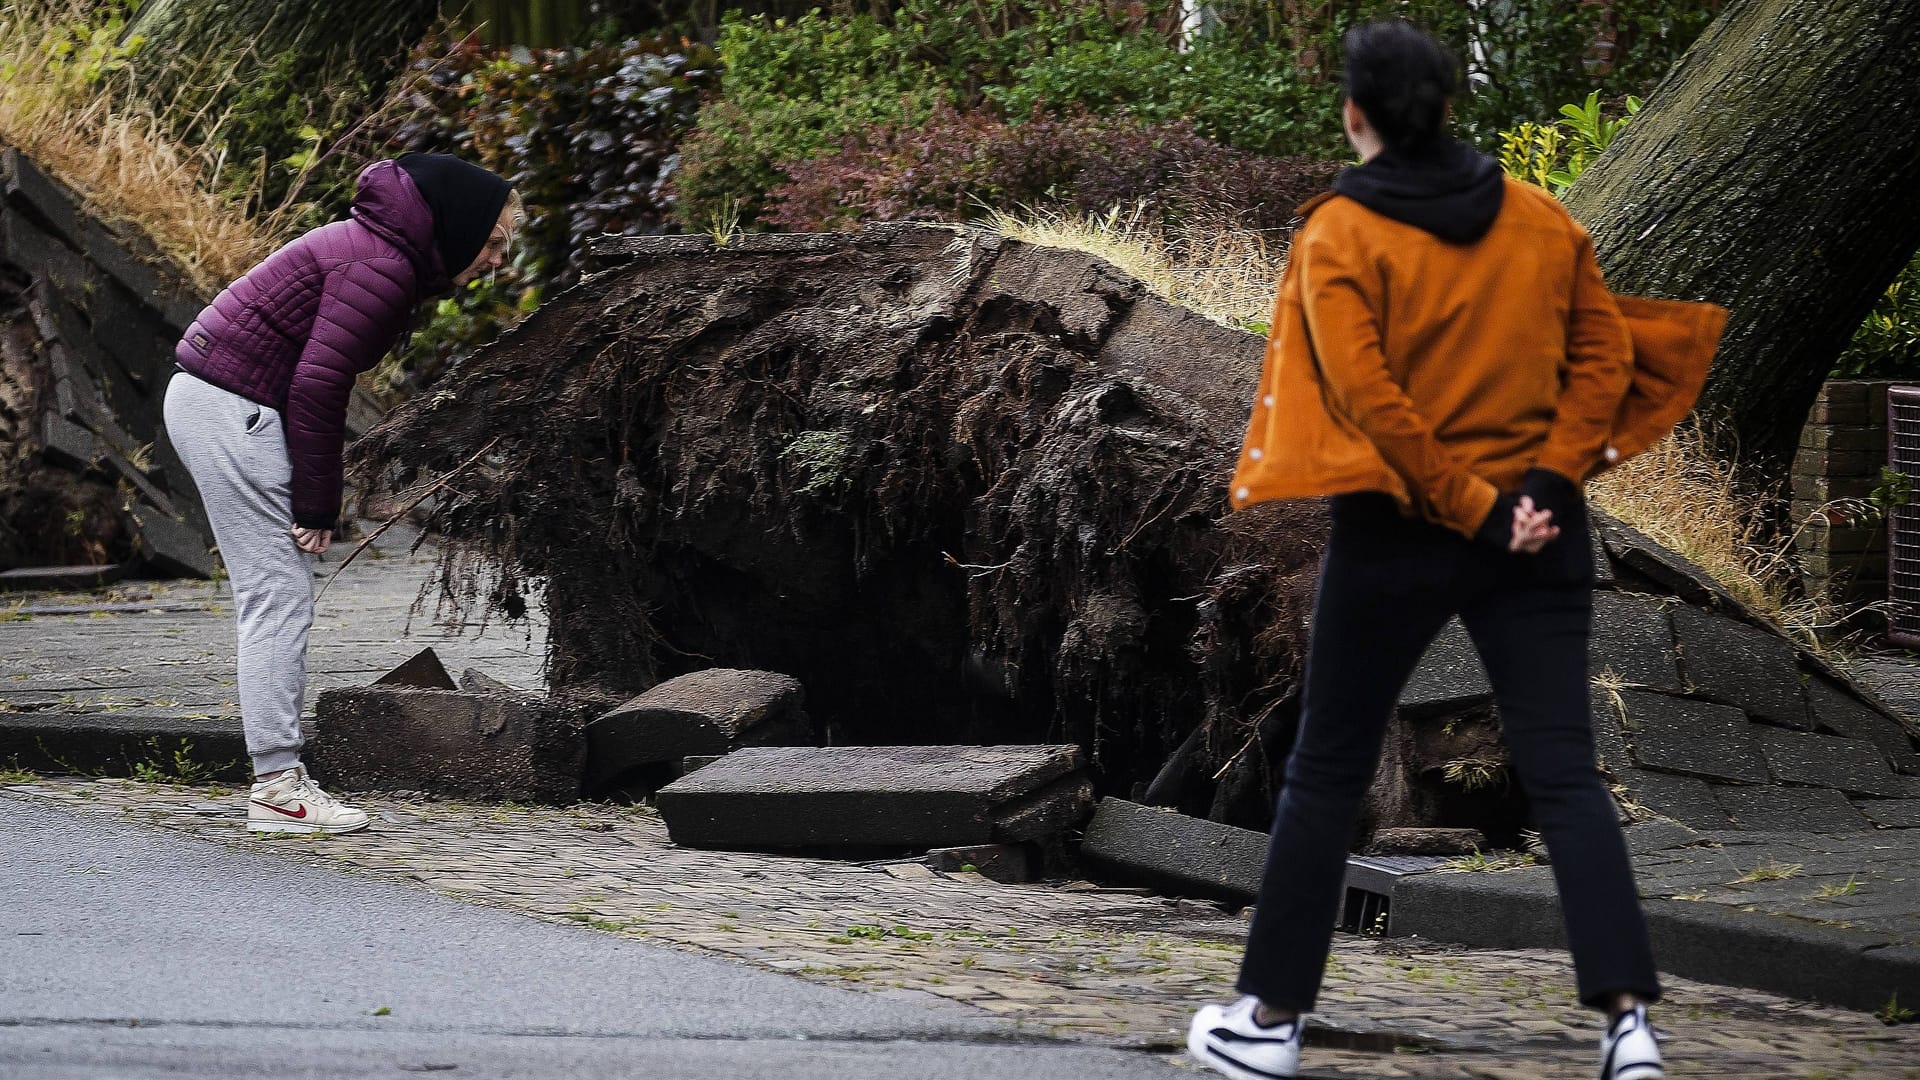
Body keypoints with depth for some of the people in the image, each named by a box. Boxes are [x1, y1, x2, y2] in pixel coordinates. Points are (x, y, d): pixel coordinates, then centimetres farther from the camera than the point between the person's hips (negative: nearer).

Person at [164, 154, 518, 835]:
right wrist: (317, 505, -15)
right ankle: (276, 788, -9)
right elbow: (317, 385, -22)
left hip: (209, 397, 11)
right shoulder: (381, 268, -18)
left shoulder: (389, 254, 14)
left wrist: (316, 501, 11)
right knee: (278, 599, -9)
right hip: (231, 407, -11)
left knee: (277, 597, 11)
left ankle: (279, 776, 13)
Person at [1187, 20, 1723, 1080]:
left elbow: (1366, 395, -17)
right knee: (1563, 773, 0)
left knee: (1324, 772, 10)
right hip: (1536, 536, 3)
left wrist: (1476, 513, -13)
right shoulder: (1540, 218, 5)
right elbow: (1603, 349, 0)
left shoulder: (1339, 235, -7)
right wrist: (1550, 484, -7)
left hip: (1393, 537, -3)